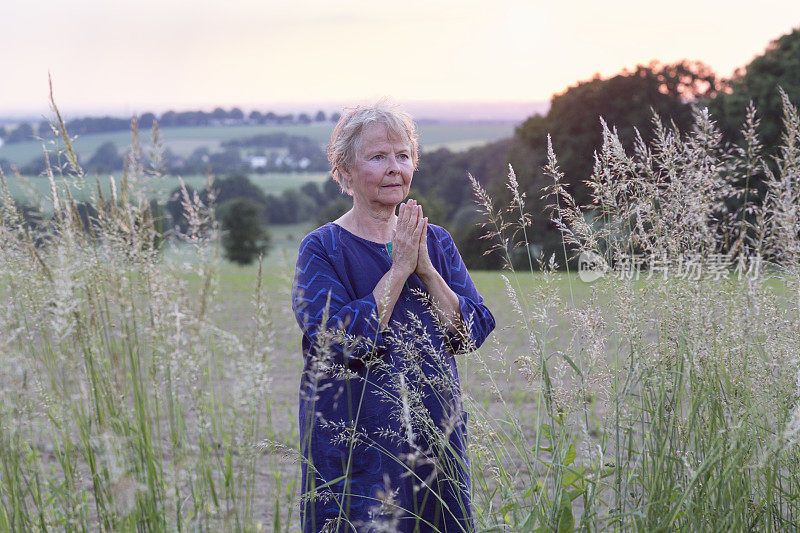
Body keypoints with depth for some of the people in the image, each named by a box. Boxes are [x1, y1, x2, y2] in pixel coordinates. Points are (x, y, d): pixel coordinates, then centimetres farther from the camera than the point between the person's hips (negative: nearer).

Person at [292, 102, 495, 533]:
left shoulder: (436, 242, 9)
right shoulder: (322, 249, -5)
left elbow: (472, 332, -1)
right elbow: (343, 341, -19)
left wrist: (425, 269, -13)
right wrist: (399, 269, -16)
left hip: (436, 441, 4)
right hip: (354, 441, -4)